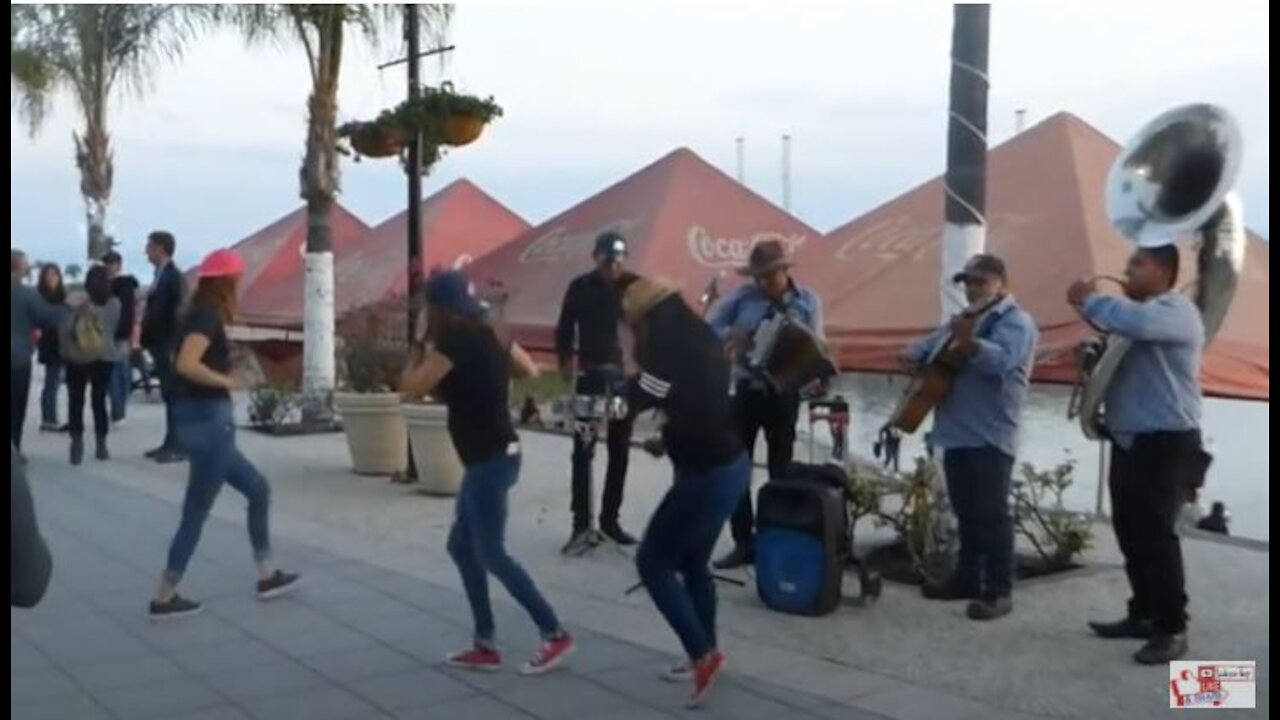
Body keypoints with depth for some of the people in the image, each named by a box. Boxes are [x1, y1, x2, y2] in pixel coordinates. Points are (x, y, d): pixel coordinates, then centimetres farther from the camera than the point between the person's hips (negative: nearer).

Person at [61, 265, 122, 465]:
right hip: (105, 358, 3)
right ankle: (101, 446, 10)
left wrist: (67, 351, 1)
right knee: (99, 401, 10)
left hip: (77, 359, -3)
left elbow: (65, 330, -14)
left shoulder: (81, 304, -11)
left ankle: (77, 445, -2)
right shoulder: (115, 304, -2)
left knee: (76, 402, 4)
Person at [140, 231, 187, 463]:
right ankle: (170, 443, 16)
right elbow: (154, 311, 15)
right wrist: (145, 340, 12)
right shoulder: (160, 275, 13)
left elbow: (178, 313, -18)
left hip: (169, 347, -9)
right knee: (169, 396, 11)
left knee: (174, 396, -4)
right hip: (158, 344, 9)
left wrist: (174, 348, -21)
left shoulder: (174, 277, -13)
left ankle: (178, 446, 0)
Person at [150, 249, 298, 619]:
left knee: (258, 489, 17)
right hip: (208, 420, -10)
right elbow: (186, 365, -28)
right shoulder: (208, 316, -14)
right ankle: (164, 598, 8)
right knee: (196, 512, 0)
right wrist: (226, 381, -15)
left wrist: (223, 376, 5)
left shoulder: (196, 315, 13)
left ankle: (267, 576, 23)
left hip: (202, 419, 10)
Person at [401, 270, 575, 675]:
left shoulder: (457, 337, -16)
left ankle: (555, 635, 2)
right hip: (493, 455, 9)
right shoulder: (486, 333, 10)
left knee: (490, 553, -2)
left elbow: (411, 389, -17)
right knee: (461, 546, 14)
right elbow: (530, 371, 22)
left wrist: (419, 351, -1)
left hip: (489, 460, -9)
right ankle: (485, 646, 18)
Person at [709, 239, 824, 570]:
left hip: (783, 393, -1)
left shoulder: (807, 302, -3)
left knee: (780, 470, 8)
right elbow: (712, 328, 1)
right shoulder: (743, 295, -1)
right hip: (747, 388, 2)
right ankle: (744, 542, 11)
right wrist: (733, 336, -20)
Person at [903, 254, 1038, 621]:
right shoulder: (962, 321, 21)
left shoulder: (1016, 321, -6)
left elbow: (1002, 362, -24)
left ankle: (999, 591, -5)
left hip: (990, 436, -8)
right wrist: (914, 357, 3)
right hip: (957, 432, 8)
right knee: (965, 512, 14)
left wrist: (968, 344, -40)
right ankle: (967, 578, 23)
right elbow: (923, 348, 26)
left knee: (991, 513, -8)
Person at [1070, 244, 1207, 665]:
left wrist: (1089, 301, -18)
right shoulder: (1141, 312, 21)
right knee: (1131, 533, 12)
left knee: (1156, 534, -11)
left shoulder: (1176, 309, -12)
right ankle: (1143, 614, 22)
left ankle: (1172, 629, -5)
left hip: (1166, 444, -10)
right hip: (1129, 442, 10)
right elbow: (1119, 361, 28)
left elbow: (1133, 322, -33)